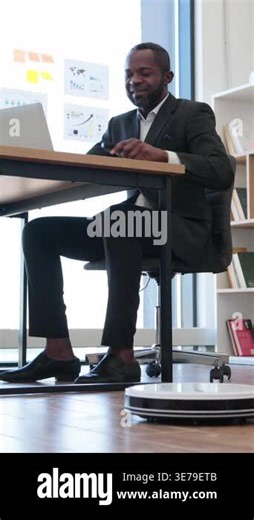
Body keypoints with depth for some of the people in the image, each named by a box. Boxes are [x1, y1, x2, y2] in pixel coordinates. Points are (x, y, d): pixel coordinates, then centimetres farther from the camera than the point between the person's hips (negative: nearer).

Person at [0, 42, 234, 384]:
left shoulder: (194, 114, 2)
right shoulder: (120, 124, 21)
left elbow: (223, 173, -15)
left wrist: (161, 155, -29)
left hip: (180, 228, -6)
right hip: (126, 224, 7)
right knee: (39, 230, -8)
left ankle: (121, 356, -35)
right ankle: (58, 353, -14)